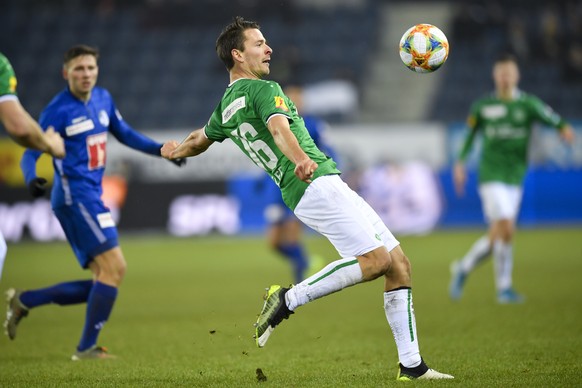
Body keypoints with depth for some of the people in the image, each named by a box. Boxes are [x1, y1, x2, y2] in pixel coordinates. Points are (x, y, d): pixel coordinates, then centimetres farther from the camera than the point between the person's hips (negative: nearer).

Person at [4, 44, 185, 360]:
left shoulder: (102, 99, 11)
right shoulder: (57, 110, -11)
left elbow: (124, 133, 25)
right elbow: (30, 153, -13)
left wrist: (160, 150, 15)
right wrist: (31, 180, -33)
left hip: (92, 197, 9)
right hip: (75, 195, -9)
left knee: (104, 280, 7)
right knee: (114, 267, -16)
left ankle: (23, 301, 15)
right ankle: (86, 348, -8)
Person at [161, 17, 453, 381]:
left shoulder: (226, 106, 21)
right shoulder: (264, 89, -5)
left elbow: (198, 140, 39)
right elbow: (279, 127, -27)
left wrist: (175, 151, 61)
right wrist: (300, 159, -46)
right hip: (319, 184, -9)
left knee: (399, 265, 6)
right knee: (376, 259, -24)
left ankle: (412, 366, 0)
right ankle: (288, 299, -16)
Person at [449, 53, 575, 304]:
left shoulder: (527, 104, 1)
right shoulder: (483, 106, 2)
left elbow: (548, 116, -15)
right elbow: (470, 133, 15)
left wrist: (563, 128, -36)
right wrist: (460, 163, 8)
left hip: (515, 179, 3)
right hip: (491, 176, -3)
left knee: (496, 236, 7)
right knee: (506, 229, -16)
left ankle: (464, 268, 31)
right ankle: (504, 288, -4)